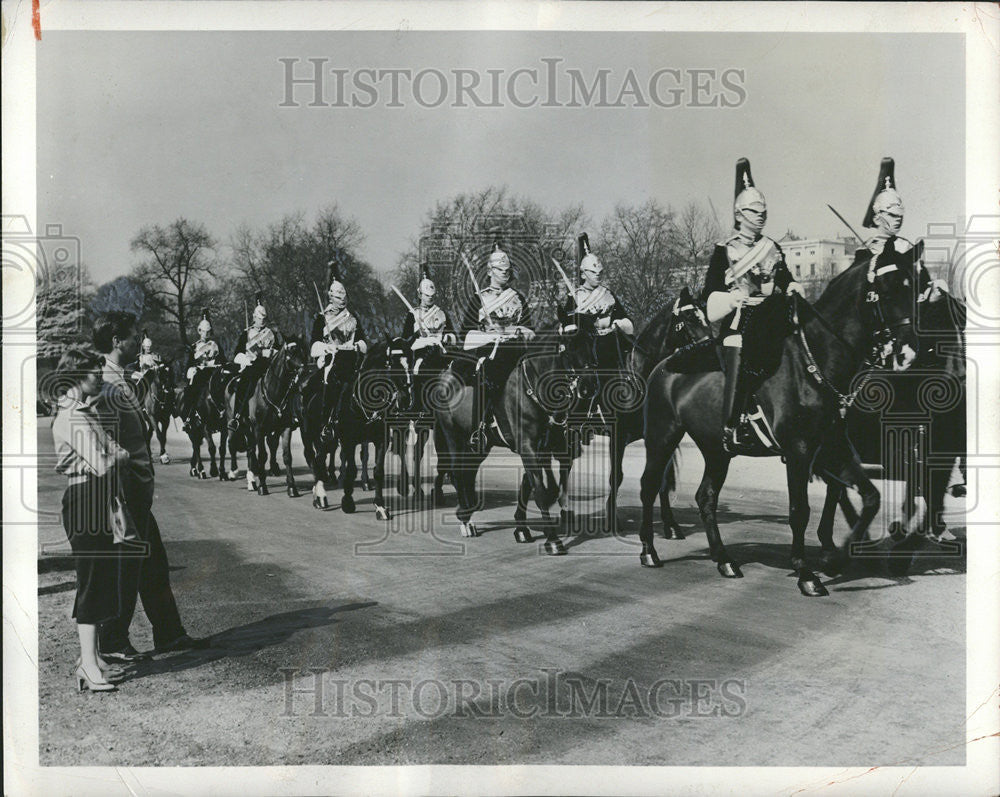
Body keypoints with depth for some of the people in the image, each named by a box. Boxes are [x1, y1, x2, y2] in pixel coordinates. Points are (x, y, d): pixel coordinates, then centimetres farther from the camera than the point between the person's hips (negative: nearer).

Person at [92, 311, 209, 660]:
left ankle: (169, 634, 25)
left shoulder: (121, 381, 14)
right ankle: (112, 643, 13)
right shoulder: (108, 385, -17)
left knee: (154, 564, 16)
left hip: (138, 490, 10)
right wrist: (119, 496, -21)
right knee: (125, 566, 0)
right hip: (125, 488, -10)